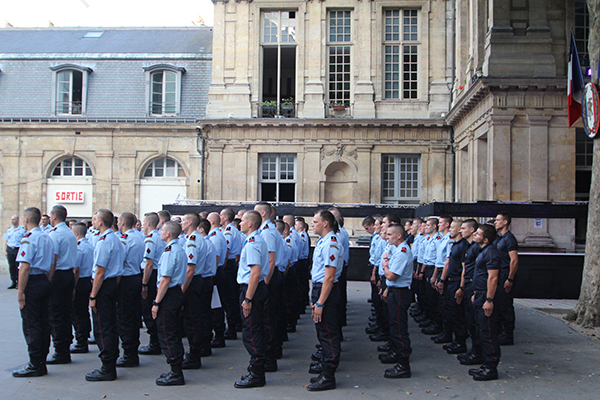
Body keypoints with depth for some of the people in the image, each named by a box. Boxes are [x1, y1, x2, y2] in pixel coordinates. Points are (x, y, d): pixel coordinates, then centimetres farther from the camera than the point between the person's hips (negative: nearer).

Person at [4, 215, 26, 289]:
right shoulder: (9, 230, 15)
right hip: (10, 250, 5)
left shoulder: (23, 230, 0)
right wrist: (5, 250, 10)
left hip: (18, 249, -5)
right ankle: (13, 282, 12)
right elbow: (6, 241, 18)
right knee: (11, 266, 5)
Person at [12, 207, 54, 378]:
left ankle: (35, 365, -1)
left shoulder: (28, 239, -14)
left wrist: (20, 290, -17)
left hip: (32, 282, -8)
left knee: (31, 324, -4)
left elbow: (25, 267, -20)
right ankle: (42, 362, 18)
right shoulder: (47, 238, 13)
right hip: (45, 281, 8)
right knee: (44, 323, 11)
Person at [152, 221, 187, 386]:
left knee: (167, 335, -4)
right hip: (178, 292, 10)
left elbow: (165, 280, -22)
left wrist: (157, 302, -17)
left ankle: (176, 374, -1)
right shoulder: (180, 249, 13)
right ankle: (176, 370, 23)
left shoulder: (170, 251, -18)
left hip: (169, 294, -10)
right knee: (174, 333, 16)